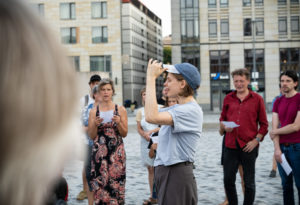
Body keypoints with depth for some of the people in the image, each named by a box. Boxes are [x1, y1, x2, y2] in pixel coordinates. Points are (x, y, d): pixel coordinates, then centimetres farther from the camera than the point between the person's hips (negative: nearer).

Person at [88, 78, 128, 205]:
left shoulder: (120, 110, 4)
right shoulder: (94, 111, 5)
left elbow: (124, 134, 5)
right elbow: (91, 136, 5)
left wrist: (119, 122, -12)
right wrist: (95, 124, -12)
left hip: (116, 151, 0)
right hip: (99, 152, 0)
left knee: (116, 183, -3)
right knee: (100, 184, -3)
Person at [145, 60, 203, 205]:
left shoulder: (191, 110, -19)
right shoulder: (177, 108, 12)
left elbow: (151, 117, -31)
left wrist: (151, 77, -23)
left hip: (177, 175, -9)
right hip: (165, 172, 9)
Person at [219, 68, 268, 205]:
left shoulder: (257, 99, 2)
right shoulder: (228, 98, 10)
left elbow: (264, 124, 3)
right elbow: (222, 119, 18)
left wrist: (256, 140, -8)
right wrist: (224, 126, -3)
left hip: (248, 147, -2)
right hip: (230, 146, 3)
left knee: (249, 182, 6)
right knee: (228, 179, 6)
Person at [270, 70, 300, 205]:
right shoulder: (278, 102, 10)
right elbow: (274, 127, 4)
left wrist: (275, 132, -1)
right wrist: (276, 148, -8)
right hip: (281, 147, 5)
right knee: (286, 184, 11)